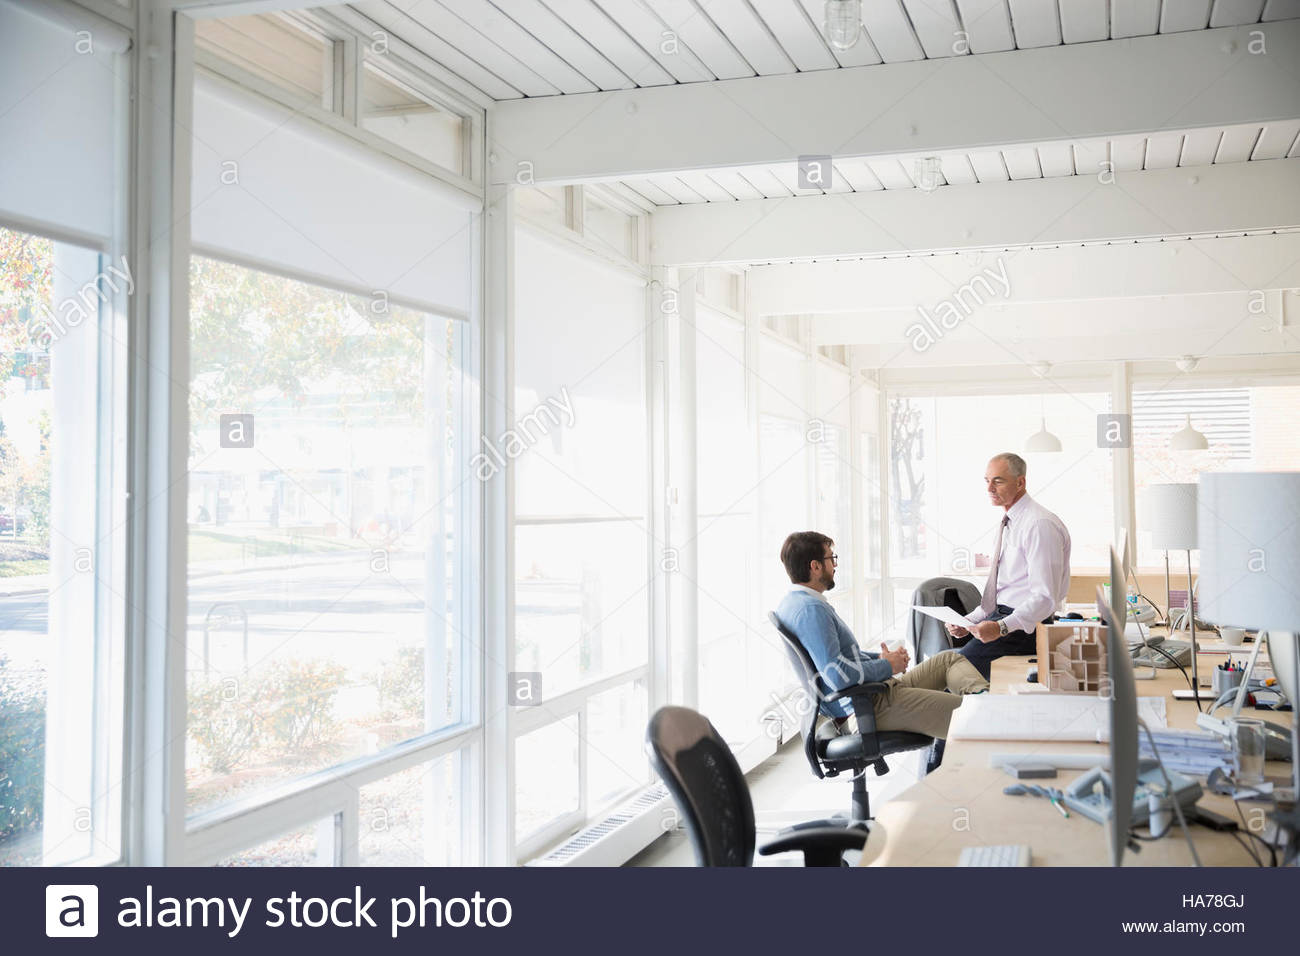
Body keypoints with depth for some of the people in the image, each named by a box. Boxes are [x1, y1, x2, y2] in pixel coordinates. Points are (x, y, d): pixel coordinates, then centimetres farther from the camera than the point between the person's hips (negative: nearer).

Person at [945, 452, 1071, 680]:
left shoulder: (1040, 525, -13)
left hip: (1025, 627, -9)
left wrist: (1002, 627, -30)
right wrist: (968, 621, 9)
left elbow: (1045, 598, -20)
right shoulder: (1008, 523, 17)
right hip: (1001, 617, 9)